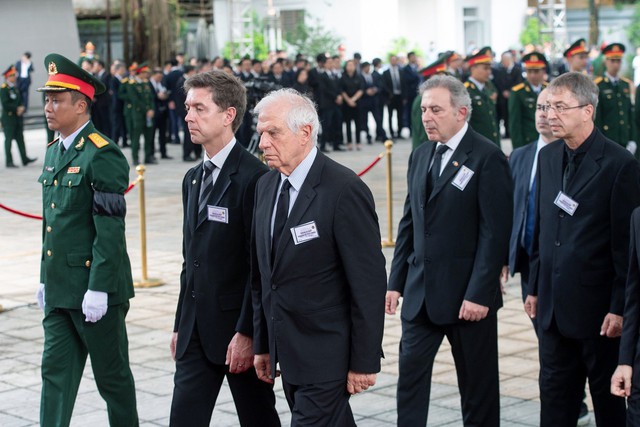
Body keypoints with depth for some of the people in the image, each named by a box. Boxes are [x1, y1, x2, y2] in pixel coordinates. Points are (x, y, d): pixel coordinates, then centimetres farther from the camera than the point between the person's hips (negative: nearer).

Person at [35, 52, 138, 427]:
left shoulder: (103, 155, -15)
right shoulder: (54, 151, 12)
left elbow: (110, 229, -18)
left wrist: (98, 289, -21)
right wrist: (46, 278, 16)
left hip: (95, 288, -8)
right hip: (59, 289, 8)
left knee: (112, 376, 7)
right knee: (56, 372, 7)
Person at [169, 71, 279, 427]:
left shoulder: (253, 177, -15)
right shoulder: (193, 179, 12)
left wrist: (247, 333, -19)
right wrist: (181, 325, 16)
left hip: (239, 330, -7)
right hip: (197, 330, 7)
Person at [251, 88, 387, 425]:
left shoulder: (344, 190, -16)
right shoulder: (266, 186, 7)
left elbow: (369, 282, -15)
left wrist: (365, 361, -13)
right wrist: (262, 345, 14)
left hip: (326, 355, -7)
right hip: (287, 350, 7)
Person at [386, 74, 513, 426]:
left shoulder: (487, 157, -10)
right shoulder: (420, 156, 11)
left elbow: (495, 232, -14)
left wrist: (479, 294, -18)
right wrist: (396, 282, 9)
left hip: (467, 295, -6)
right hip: (421, 292, 6)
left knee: (477, 384, 7)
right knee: (410, 374, 4)